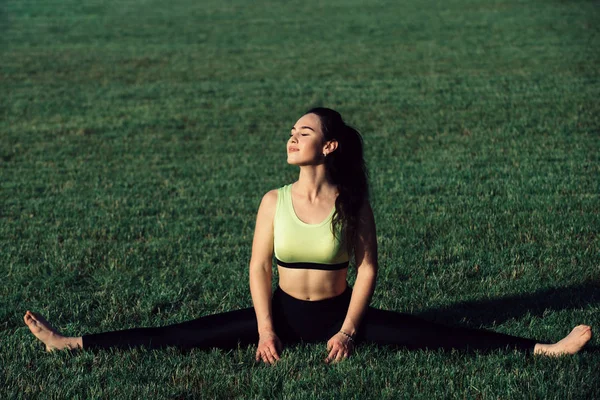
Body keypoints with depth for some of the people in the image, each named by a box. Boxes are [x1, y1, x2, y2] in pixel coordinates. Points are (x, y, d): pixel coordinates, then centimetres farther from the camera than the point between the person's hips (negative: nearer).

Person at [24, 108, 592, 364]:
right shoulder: (275, 201, -4)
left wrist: (349, 329, -13)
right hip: (283, 312, 2)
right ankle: (69, 343, -11)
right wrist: (265, 329, -11)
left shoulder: (353, 203, -9)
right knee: (183, 334, -9)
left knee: (437, 337, -16)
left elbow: (367, 267, -6)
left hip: (338, 313, -1)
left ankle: (544, 350, -21)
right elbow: (258, 267, -2)